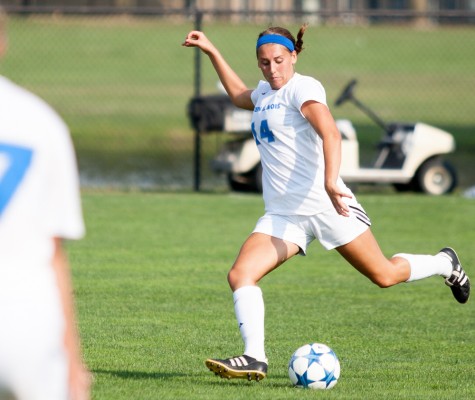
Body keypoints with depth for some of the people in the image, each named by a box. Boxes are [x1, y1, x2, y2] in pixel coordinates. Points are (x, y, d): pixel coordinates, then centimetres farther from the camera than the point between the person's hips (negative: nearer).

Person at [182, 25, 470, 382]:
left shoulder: (303, 88, -9)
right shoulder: (265, 91, 16)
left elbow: (330, 134, -25)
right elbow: (240, 96, 42)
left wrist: (330, 182, -41)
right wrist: (211, 51, 37)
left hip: (324, 203, -7)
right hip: (282, 214, 7)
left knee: (384, 276, 3)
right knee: (240, 275, -16)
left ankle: (446, 264, 32)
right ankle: (255, 359, -20)